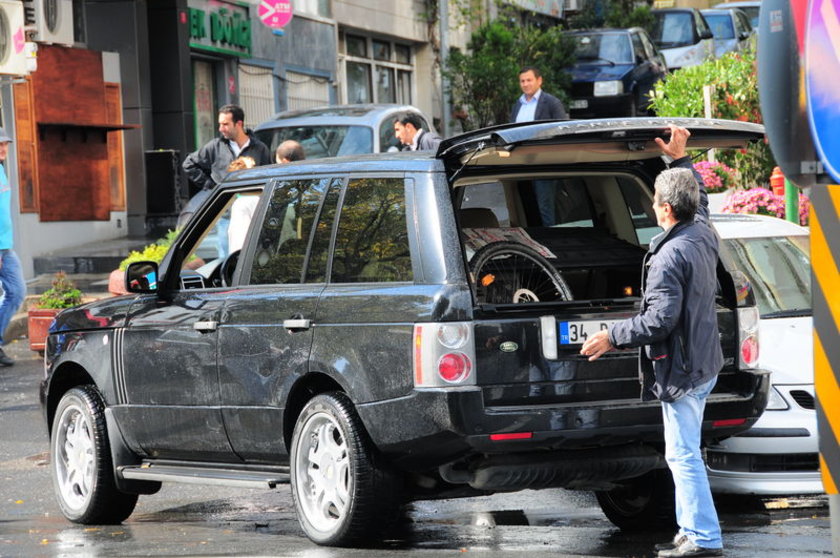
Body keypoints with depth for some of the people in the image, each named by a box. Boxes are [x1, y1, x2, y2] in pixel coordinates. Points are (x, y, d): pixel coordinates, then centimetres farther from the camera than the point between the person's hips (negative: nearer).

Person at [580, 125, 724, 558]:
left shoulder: (670, 256, -23)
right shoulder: (703, 233, 4)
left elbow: (661, 319, -26)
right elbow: (700, 200, 29)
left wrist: (613, 336, -16)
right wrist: (680, 160, 32)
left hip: (681, 368, -10)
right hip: (704, 361, 10)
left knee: (683, 455, -5)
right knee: (684, 453, 17)